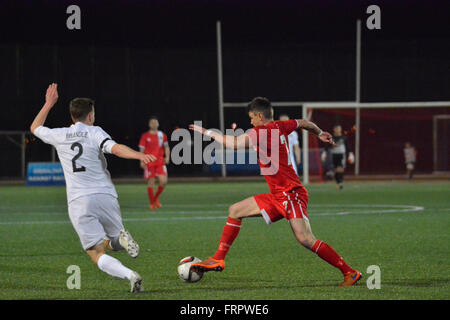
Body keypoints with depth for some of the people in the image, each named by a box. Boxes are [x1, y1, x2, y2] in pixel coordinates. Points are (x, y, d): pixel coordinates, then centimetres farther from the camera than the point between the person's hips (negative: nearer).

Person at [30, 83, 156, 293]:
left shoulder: (59, 136, 11)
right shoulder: (94, 132, 3)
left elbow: (35, 128, 31)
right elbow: (116, 149, -17)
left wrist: (48, 104, 40)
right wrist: (139, 155, -25)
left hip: (78, 202, 0)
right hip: (104, 195, 0)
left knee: (97, 253, -4)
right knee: (113, 243, 21)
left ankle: (130, 275, -32)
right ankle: (122, 238, -18)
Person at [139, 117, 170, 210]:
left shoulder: (162, 135, 10)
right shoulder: (145, 136, 3)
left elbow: (166, 147, 16)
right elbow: (142, 149, 4)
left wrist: (167, 157, 1)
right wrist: (142, 161, -4)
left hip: (160, 162, 2)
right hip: (149, 163, -2)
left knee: (163, 181, -10)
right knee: (150, 182, -4)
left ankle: (156, 198, 14)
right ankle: (152, 203, 6)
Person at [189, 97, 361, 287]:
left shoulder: (262, 132, -14)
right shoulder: (279, 127, 10)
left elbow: (234, 144, -16)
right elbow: (304, 123, 27)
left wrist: (207, 132, -3)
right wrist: (319, 134, 48)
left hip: (291, 194, -10)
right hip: (277, 197, 10)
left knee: (305, 239, -19)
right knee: (235, 211, 12)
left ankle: (350, 273, -13)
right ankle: (218, 260, 16)